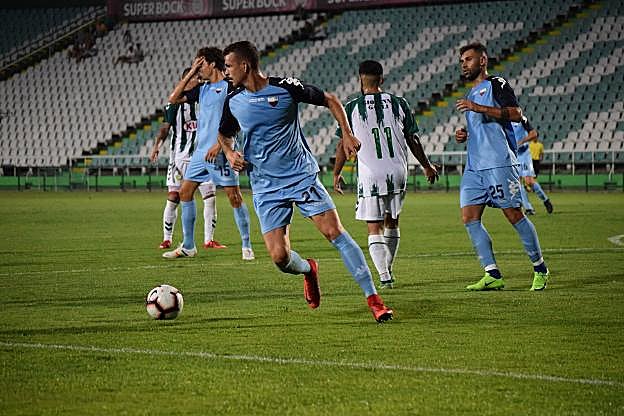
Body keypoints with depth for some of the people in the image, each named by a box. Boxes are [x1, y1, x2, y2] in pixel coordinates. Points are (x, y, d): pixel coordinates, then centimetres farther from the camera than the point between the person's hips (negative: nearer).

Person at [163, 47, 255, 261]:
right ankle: (188, 246, 13)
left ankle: (247, 246, 1)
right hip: (201, 150, 8)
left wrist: (219, 145, -19)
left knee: (234, 197, -7)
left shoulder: (229, 87, -7)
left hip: (221, 152, -8)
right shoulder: (202, 89, 16)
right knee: (185, 192, 7)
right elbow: (174, 98, 18)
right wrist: (190, 74, 11)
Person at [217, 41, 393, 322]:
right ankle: (308, 270, 27)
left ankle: (373, 298, -9)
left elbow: (330, 100, 5)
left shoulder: (285, 87, -8)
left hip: (302, 176, -3)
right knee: (279, 257, -10)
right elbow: (224, 134, 23)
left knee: (335, 233, -14)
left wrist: (347, 134, -4)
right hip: (266, 188, 3)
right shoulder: (233, 102, 3)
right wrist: (229, 153, 2)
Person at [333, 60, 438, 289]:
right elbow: (413, 140, 10)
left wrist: (336, 174, 14)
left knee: (374, 228, -1)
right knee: (392, 221, 21)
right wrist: (427, 166, 25)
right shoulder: (399, 103, 6)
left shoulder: (352, 108, -1)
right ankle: (388, 269, 32)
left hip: (370, 174, -3)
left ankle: (384, 276, -15)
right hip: (398, 171, 3)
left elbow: (344, 145, 1)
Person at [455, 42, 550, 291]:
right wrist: (464, 135, 13)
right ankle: (492, 275, -4)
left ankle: (540, 270, 8)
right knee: (469, 218, -4)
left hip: (499, 163, -8)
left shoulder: (496, 84, -1)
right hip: (474, 166, 8)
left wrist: (477, 108, -20)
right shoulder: (472, 94, 25)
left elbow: (515, 114, -16)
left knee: (513, 214, -6)